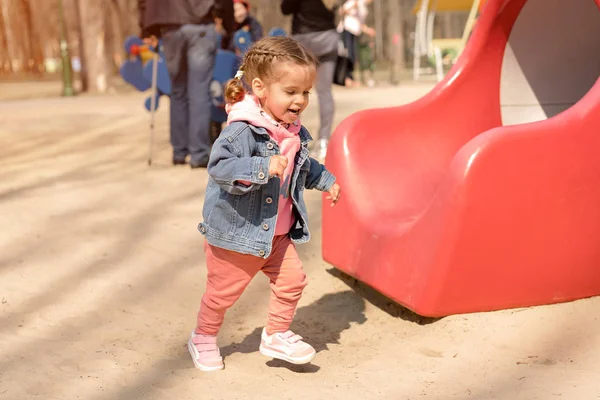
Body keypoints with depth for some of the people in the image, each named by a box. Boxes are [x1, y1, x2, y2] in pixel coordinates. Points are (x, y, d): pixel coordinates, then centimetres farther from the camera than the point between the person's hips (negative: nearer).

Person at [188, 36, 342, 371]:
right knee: (223, 291, 8)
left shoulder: (294, 132, 3)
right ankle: (203, 338, 34)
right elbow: (220, 167, -37)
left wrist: (326, 180, 27)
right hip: (236, 232, -7)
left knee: (292, 280, 5)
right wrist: (264, 167, -44)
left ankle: (276, 336, 27)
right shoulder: (243, 130, -25)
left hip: (277, 233, 7)